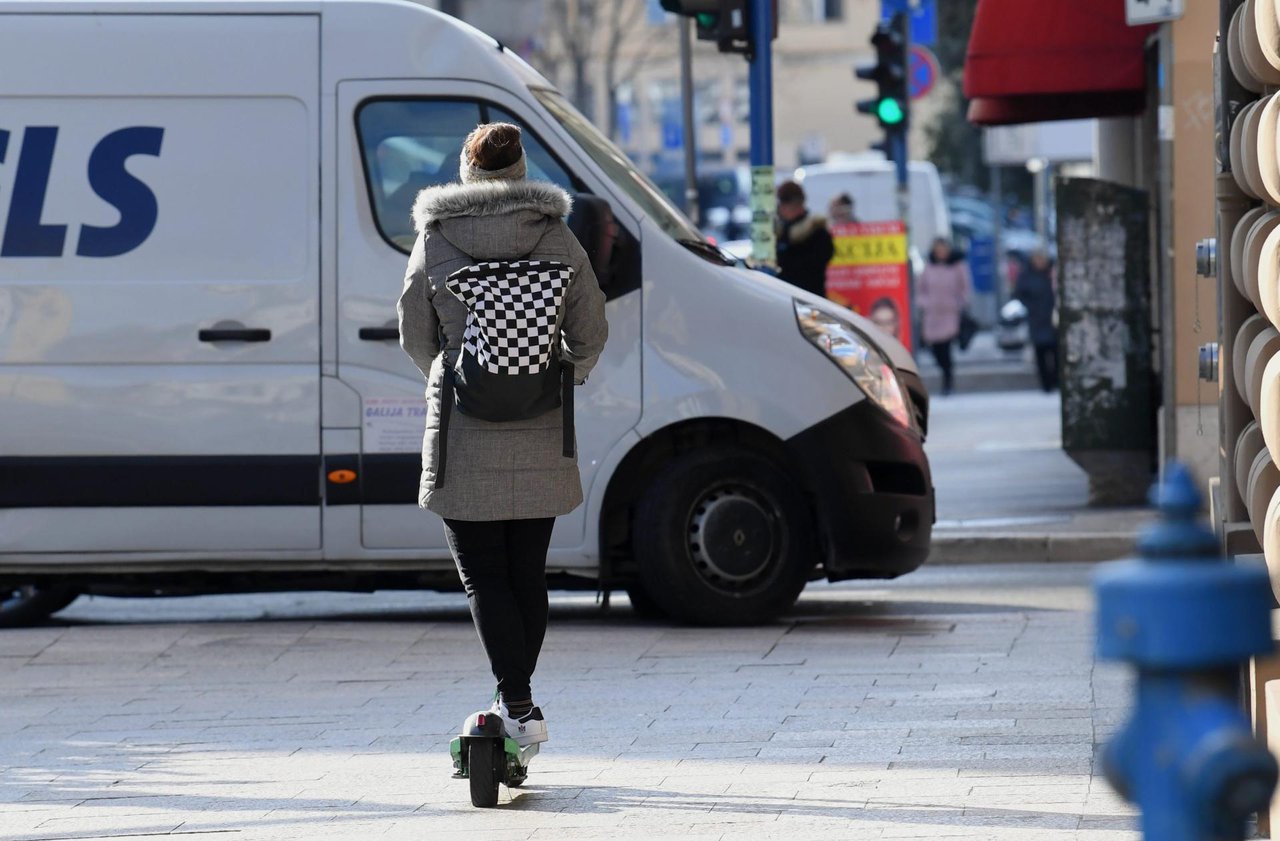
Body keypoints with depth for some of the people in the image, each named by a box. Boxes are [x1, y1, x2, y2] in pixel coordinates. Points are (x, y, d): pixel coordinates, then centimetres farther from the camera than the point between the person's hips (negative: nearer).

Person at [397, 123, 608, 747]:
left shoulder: (433, 244, -3)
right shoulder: (558, 241, 0)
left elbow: (415, 338, 8)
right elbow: (590, 334, 6)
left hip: (464, 437, -2)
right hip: (540, 438, 2)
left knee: (483, 576, 0)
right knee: (528, 575, 13)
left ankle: (518, 706, -12)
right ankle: (515, 703, 17)